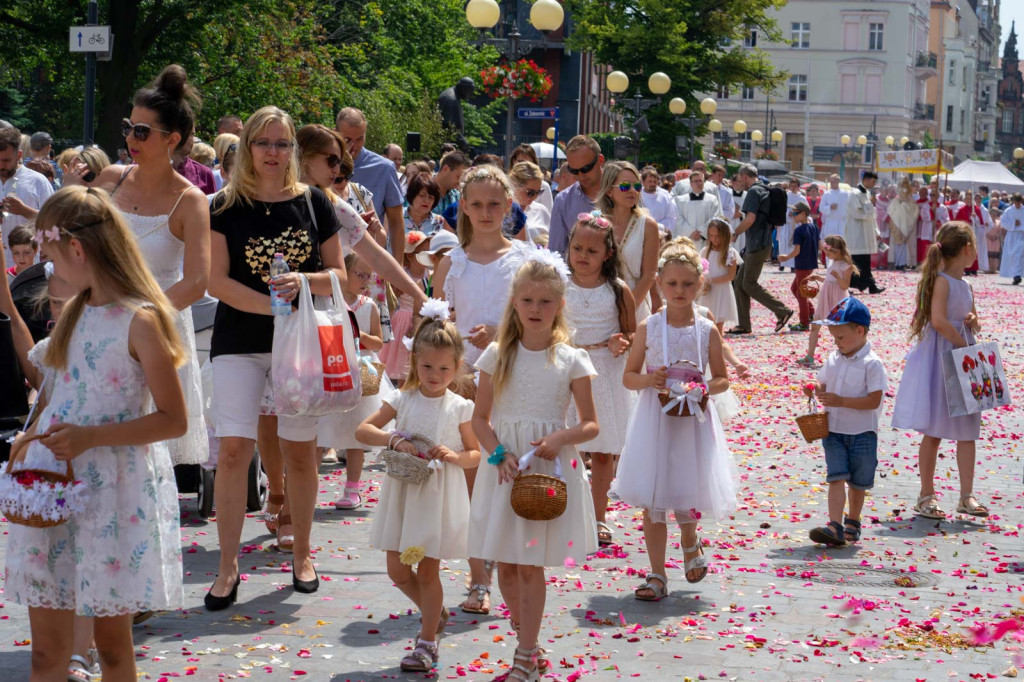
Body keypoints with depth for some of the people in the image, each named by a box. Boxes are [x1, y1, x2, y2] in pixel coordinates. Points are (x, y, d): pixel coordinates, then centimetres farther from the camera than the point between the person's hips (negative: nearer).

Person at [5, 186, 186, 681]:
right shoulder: (75, 312, 11)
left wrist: (91, 437, -20)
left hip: (114, 490, -6)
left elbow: (174, 420, -14)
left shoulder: (139, 320, -12)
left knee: (111, 639, 5)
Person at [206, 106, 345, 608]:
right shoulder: (227, 206, 0)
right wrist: (272, 304, -19)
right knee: (233, 450, -7)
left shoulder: (314, 202, 4)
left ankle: (301, 554, 23)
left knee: (300, 450, 6)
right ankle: (228, 568, 0)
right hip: (239, 343, -1)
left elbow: (338, 275, 6)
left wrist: (302, 281, -15)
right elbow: (217, 280, -7)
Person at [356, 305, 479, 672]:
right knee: (397, 571, 9)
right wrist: (395, 440, -21)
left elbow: (475, 454, 2)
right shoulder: (402, 400, 0)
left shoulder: (460, 408, -4)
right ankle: (434, 612, 35)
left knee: (427, 571, 2)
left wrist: (455, 456, -19)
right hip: (403, 494, 3)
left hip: (440, 499, -3)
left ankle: (427, 641, 14)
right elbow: (363, 429, -5)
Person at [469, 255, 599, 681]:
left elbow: (590, 425, 1)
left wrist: (561, 439, -18)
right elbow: (480, 418, 4)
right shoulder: (498, 355, 2)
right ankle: (528, 641, 26)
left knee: (531, 566, 0)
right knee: (506, 565, 7)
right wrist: (499, 454, -12)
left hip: (551, 467, -2)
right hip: (505, 467, 2)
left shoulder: (571, 360, -2)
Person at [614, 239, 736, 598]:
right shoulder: (648, 328, -1)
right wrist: (648, 380, -16)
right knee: (652, 500, 0)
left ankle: (691, 542, 37)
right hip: (654, 419, 0)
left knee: (686, 495, 2)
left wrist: (705, 389, -13)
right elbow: (629, 376, 5)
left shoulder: (707, 330, 0)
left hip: (692, 420, 0)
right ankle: (657, 574, 9)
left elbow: (723, 378, 7)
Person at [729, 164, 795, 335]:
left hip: (758, 245, -10)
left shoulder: (754, 191, -12)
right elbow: (770, 219, 23)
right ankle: (743, 324, 10)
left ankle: (782, 311, -7)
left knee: (749, 284, -8)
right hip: (755, 245, 10)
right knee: (739, 283, 9)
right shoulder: (765, 191, 19)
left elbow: (750, 219, -21)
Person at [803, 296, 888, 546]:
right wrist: (815, 390, -7)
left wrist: (841, 401, -25)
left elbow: (874, 401, -19)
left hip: (862, 433, -4)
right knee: (836, 477, -8)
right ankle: (835, 527, -16)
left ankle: (852, 523, 30)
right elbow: (824, 384, 17)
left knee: (857, 482, 11)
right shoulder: (834, 359, 6)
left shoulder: (872, 364, -14)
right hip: (833, 431, 4)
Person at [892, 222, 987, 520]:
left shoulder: (965, 286, 13)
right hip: (939, 359, -8)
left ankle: (967, 496, 9)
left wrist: (973, 322, 1)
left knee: (967, 430, 6)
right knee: (934, 432, -1)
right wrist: (963, 344, -14)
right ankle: (926, 496, 6)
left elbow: (974, 324, 24)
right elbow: (938, 321, -23)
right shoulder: (941, 281, -12)